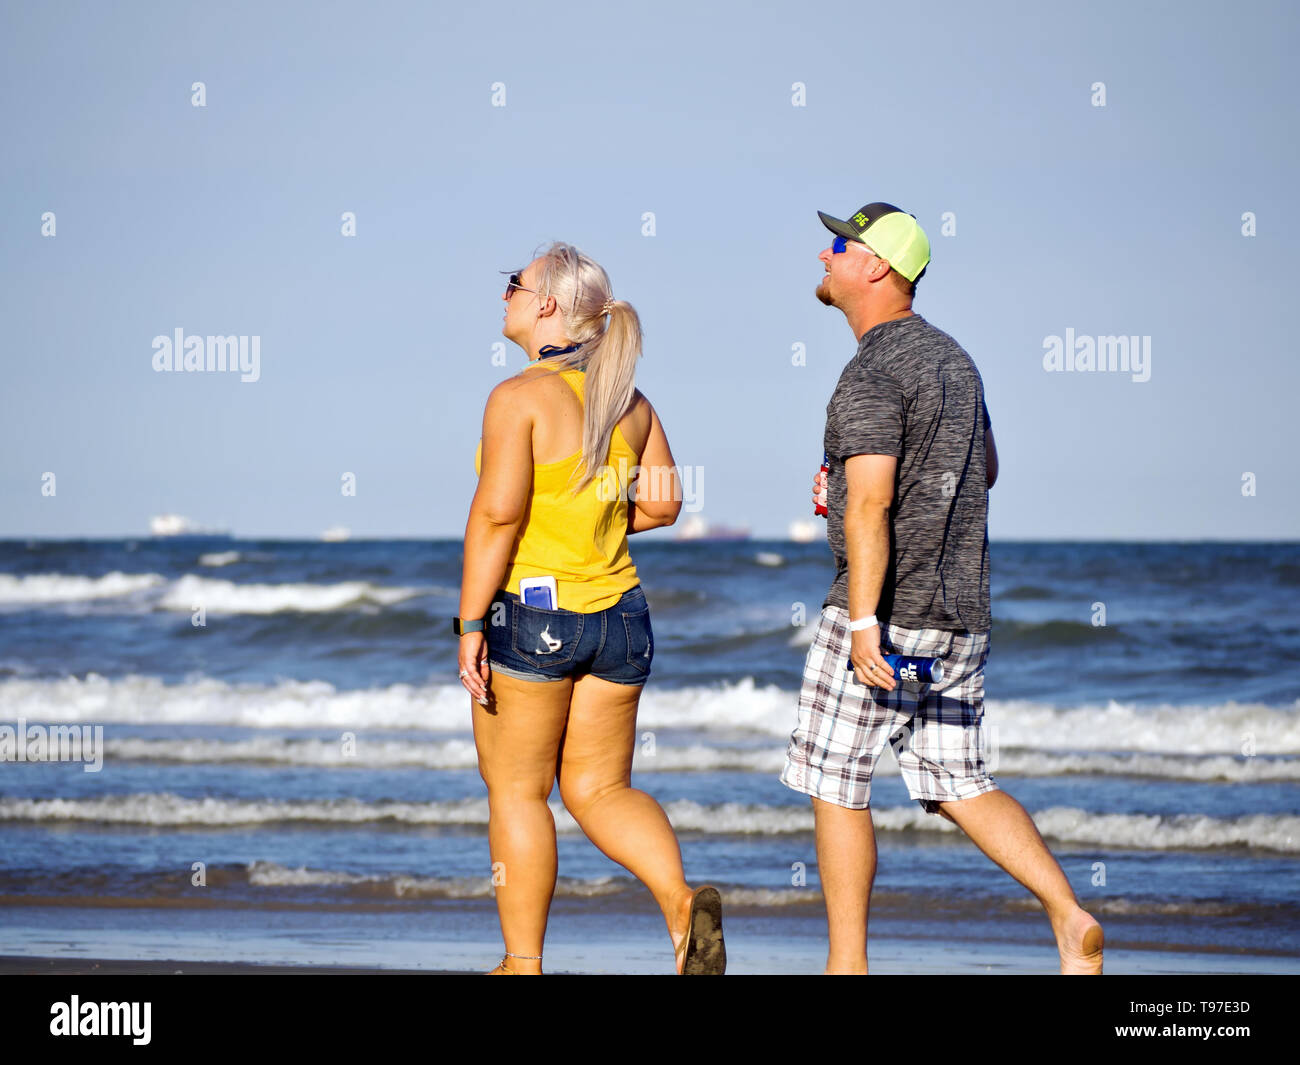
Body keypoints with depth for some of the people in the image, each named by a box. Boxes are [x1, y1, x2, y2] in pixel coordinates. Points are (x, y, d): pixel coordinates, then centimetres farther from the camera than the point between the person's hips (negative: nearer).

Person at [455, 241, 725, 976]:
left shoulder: (521, 397, -13)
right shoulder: (627, 398, 7)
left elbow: (497, 512, -19)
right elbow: (663, 504, 9)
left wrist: (470, 624, -16)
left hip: (531, 612, -6)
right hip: (618, 614, 6)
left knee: (517, 791, 8)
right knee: (601, 790, 13)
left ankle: (523, 965, 13)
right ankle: (683, 902, -11)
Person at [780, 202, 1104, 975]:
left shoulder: (874, 374, -14)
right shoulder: (951, 356, 14)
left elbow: (870, 505, -24)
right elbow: (984, 469, 28)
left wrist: (864, 622, -28)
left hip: (888, 618, -8)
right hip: (963, 613, 8)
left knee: (836, 785, 3)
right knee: (958, 786, 11)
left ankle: (848, 963, 6)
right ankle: (1071, 917, -4)